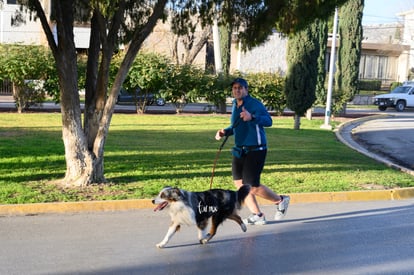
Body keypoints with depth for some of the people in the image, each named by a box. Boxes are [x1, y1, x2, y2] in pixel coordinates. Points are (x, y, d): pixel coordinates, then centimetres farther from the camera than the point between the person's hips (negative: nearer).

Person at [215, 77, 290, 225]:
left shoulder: (254, 104, -14)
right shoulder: (235, 105, 11)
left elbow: (268, 121, -30)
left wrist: (252, 117, -47)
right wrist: (225, 132, 5)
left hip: (255, 150, -8)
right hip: (239, 150, 8)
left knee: (252, 187, -9)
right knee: (239, 183, 6)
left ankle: (280, 201, 17)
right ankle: (257, 215, 18)